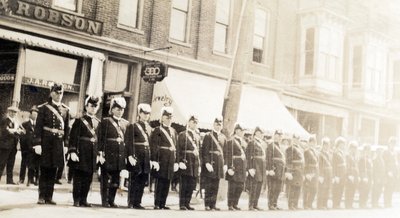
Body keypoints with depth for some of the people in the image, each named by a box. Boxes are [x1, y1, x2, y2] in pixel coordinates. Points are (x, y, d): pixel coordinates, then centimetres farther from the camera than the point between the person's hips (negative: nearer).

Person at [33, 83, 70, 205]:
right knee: (44, 169, 0)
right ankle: (42, 197, 7)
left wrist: (66, 144, 5)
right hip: (46, 143, -3)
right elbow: (38, 126, -4)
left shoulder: (65, 110, 11)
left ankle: (49, 197, 12)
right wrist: (37, 143, -11)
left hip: (59, 143, 3)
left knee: (53, 171, 6)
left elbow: (67, 128, 11)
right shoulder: (44, 108, 1)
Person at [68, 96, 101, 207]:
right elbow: (73, 137, -8)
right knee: (78, 177, 1)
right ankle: (76, 200, 8)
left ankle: (84, 200, 16)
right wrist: (73, 151, -16)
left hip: (92, 154, 5)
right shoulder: (79, 120, -3)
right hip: (81, 153, -5)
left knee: (88, 178, 8)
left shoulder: (98, 122, 12)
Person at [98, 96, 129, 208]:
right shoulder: (105, 121, -1)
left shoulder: (126, 123, 12)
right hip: (108, 153, -4)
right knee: (105, 178, 1)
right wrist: (101, 153, -12)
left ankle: (111, 200, 19)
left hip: (120, 154, 4)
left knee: (116, 179, 9)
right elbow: (101, 139, -5)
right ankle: (104, 201, 10)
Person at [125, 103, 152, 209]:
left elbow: (151, 143, 16)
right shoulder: (132, 126, -1)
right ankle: (131, 202, 5)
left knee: (143, 181, 6)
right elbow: (129, 143, -8)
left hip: (146, 157, 6)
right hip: (136, 156, -6)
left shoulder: (149, 128, 17)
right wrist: (130, 156, -18)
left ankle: (137, 202, 12)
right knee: (134, 180, -3)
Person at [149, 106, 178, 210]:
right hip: (161, 159, -6)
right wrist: (154, 160, -17)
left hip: (171, 161, 6)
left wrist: (176, 161, 13)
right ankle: (157, 204, 4)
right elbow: (153, 146, -10)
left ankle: (163, 203, 15)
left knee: (167, 183, 8)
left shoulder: (173, 131, 17)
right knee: (160, 181, -4)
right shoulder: (157, 130, -3)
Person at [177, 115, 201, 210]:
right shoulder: (182, 134, -1)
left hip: (195, 163, 6)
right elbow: (178, 150, -7)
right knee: (184, 185, -3)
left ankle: (187, 203, 15)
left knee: (191, 185, 7)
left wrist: (199, 164, 15)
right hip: (186, 162, -6)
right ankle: (182, 204, 1)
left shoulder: (197, 136, 18)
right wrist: (180, 161, -16)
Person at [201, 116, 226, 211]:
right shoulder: (208, 136, -3)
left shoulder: (223, 138, 15)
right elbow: (204, 151, -9)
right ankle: (207, 205, 0)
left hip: (219, 164, 6)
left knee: (216, 186, 7)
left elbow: (225, 152, 18)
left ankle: (213, 204, 13)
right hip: (210, 162, -5)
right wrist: (207, 163, -18)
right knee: (208, 186, -4)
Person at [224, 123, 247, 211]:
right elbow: (228, 156, -13)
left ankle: (235, 204, 19)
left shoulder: (242, 142, 18)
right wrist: (230, 168, -20)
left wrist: (246, 168, 17)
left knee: (240, 187, 9)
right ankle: (230, 205, 4)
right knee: (232, 187, -3)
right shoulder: (231, 141, -8)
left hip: (242, 168, 8)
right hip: (235, 168, -8)